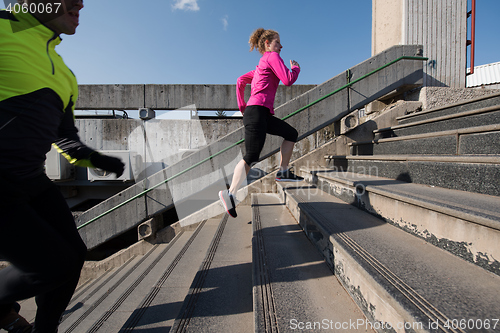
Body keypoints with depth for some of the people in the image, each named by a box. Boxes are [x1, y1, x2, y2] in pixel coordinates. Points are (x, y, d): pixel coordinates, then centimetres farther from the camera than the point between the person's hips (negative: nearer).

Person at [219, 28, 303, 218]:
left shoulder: (261, 65, 30)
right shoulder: (272, 57, 4)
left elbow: (241, 80, 29)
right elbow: (288, 80, -8)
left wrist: (242, 106, 27)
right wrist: (296, 68, 14)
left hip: (263, 114, 10)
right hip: (257, 111, -10)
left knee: (291, 134, 16)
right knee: (251, 157, -17)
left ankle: (283, 172, 17)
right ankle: (230, 193, -17)